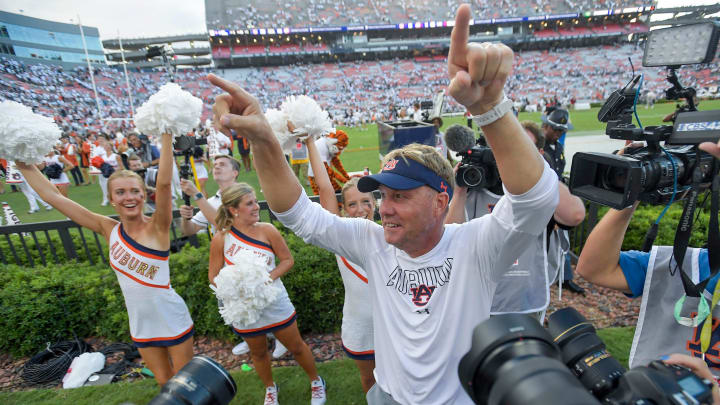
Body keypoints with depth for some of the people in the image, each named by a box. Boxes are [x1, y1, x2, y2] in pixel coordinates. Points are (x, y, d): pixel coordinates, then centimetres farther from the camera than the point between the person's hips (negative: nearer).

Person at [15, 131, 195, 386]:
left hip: (173, 320, -4)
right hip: (141, 324, 4)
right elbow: (52, 196, 0)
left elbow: (164, 184, -33)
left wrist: (166, 135, -37)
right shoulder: (109, 230, -4)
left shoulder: (157, 228, -17)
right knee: (164, 382, 21)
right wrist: (22, 160, 1)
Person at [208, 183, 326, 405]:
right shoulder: (220, 239, -13)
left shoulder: (267, 230, -14)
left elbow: (288, 260, -7)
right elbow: (214, 277, -5)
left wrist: (269, 277, -21)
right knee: (258, 353, 23)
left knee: (296, 346, 13)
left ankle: (316, 381, 40)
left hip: (275, 301, -1)